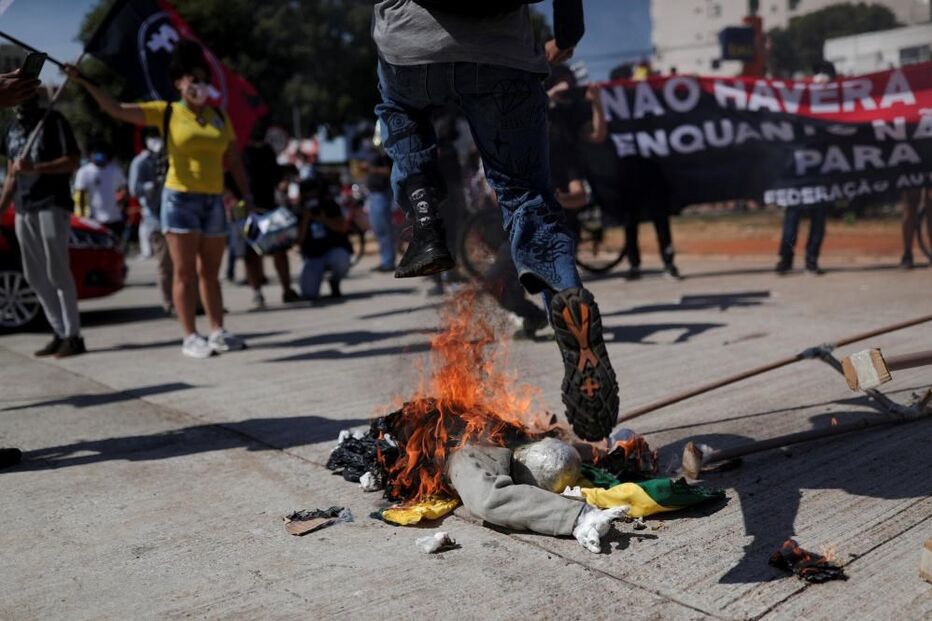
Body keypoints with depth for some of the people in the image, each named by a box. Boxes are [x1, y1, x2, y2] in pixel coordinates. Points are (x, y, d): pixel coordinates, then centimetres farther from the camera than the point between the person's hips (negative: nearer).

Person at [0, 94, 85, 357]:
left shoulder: (52, 121, -2)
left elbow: (73, 160, -10)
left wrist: (34, 168, -20)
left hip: (52, 205, -7)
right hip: (23, 210, 7)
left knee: (56, 272, -11)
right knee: (35, 276, 4)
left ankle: (74, 336, -7)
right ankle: (60, 333, 9)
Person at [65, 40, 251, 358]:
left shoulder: (219, 117, 10)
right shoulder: (166, 112, 1)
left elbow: (233, 161, 12)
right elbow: (116, 109, -2)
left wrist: (246, 194, 4)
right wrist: (85, 82, -9)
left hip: (214, 201, 4)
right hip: (180, 199, -3)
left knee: (210, 272, 9)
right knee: (185, 272, -3)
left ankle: (218, 332, 14)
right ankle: (190, 337, 0)